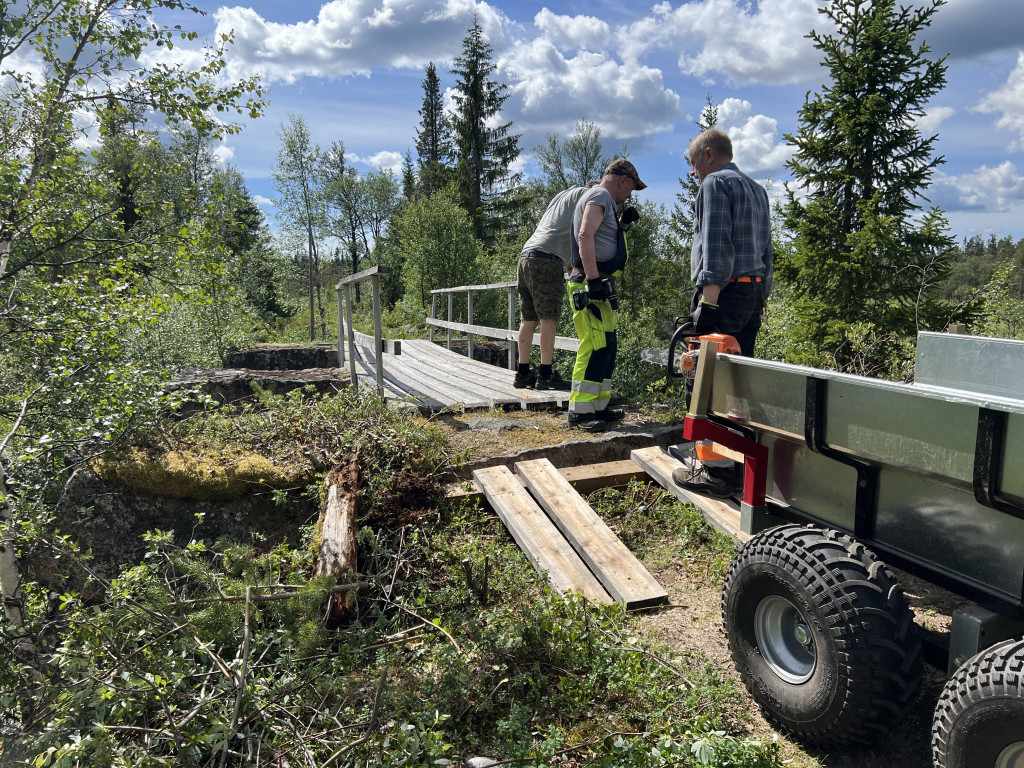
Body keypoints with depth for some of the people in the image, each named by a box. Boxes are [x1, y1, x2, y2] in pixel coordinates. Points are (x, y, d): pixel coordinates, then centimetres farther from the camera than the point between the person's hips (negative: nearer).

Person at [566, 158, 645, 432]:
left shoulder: (604, 201, 25)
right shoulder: (600, 196, -7)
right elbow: (585, 237, -22)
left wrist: (623, 225, 19)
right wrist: (593, 279, -28)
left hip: (600, 286, 11)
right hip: (589, 286, -11)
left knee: (607, 348, 11)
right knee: (595, 347, -14)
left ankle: (598, 407, 17)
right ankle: (579, 412, -12)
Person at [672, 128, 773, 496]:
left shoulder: (715, 183, -3)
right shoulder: (757, 189, 24)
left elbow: (717, 244, -16)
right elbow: (766, 249, 21)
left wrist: (708, 299, -20)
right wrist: (761, 296, 20)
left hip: (724, 290, -9)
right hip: (754, 289, 9)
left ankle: (714, 467, -11)